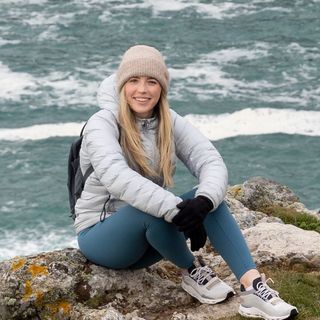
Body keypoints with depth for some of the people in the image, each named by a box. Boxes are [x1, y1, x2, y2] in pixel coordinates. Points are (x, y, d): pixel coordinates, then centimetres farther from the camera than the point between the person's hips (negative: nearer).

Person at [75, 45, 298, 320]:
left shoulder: (170, 122, -1)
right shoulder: (102, 124, -17)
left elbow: (212, 163, -15)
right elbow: (118, 178, -36)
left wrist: (203, 202, -37)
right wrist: (177, 211, -44)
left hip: (149, 239, 5)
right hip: (100, 235, -5)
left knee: (208, 197, -22)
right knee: (154, 210, -37)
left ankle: (253, 286, -31)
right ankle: (192, 270, -10)